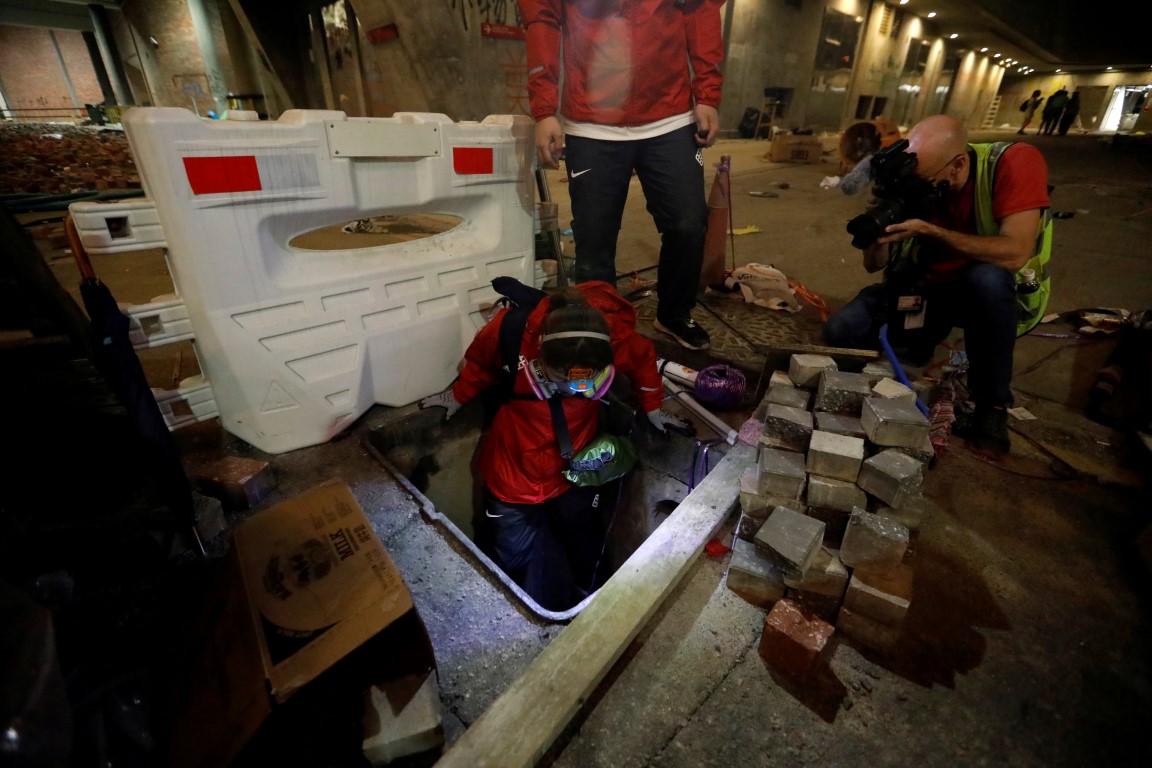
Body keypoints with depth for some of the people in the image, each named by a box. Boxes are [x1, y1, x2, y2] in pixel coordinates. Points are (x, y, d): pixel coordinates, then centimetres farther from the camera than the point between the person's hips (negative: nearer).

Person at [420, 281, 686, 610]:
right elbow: (480, 361, -2)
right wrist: (459, 395, 12)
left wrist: (652, 407, 11)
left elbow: (644, 359, 2)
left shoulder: (616, 336, -24)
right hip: (514, 481, -1)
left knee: (581, 570, 19)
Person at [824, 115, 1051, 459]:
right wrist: (880, 223, -29)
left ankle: (992, 406, -19)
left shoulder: (1015, 162, -22)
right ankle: (924, 339, 15)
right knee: (840, 331, -19)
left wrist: (930, 231, -36)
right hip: (923, 288, 3)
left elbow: (1016, 253, -33)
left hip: (989, 293, -2)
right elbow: (874, 264, -10)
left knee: (988, 276, -39)